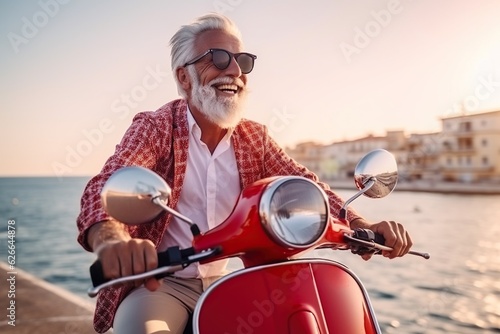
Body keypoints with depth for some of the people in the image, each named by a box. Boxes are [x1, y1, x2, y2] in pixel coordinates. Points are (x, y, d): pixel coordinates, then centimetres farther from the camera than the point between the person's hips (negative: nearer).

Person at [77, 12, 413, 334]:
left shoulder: (254, 137, 3)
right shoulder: (154, 127, -10)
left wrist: (362, 225, -23)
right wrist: (111, 241, -48)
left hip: (223, 282, 5)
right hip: (159, 283, -4)